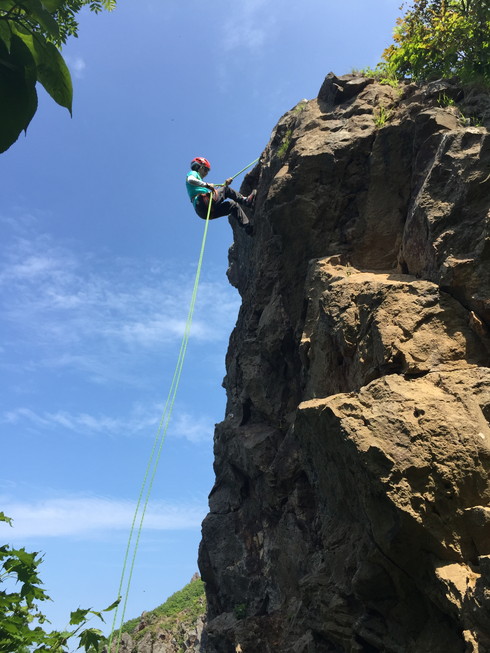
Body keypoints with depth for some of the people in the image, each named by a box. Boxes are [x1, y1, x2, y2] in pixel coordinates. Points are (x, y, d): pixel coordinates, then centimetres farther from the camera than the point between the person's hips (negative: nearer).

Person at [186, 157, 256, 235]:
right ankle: (246, 201, 0)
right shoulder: (193, 173, 13)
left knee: (232, 205, 8)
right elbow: (190, 180, -16)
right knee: (226, 189, -7)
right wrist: (206, 185, -16)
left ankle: (248, 228, -4)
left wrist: (225, 184, 18)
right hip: (202, 203, -9)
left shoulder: (200, 180, 38)